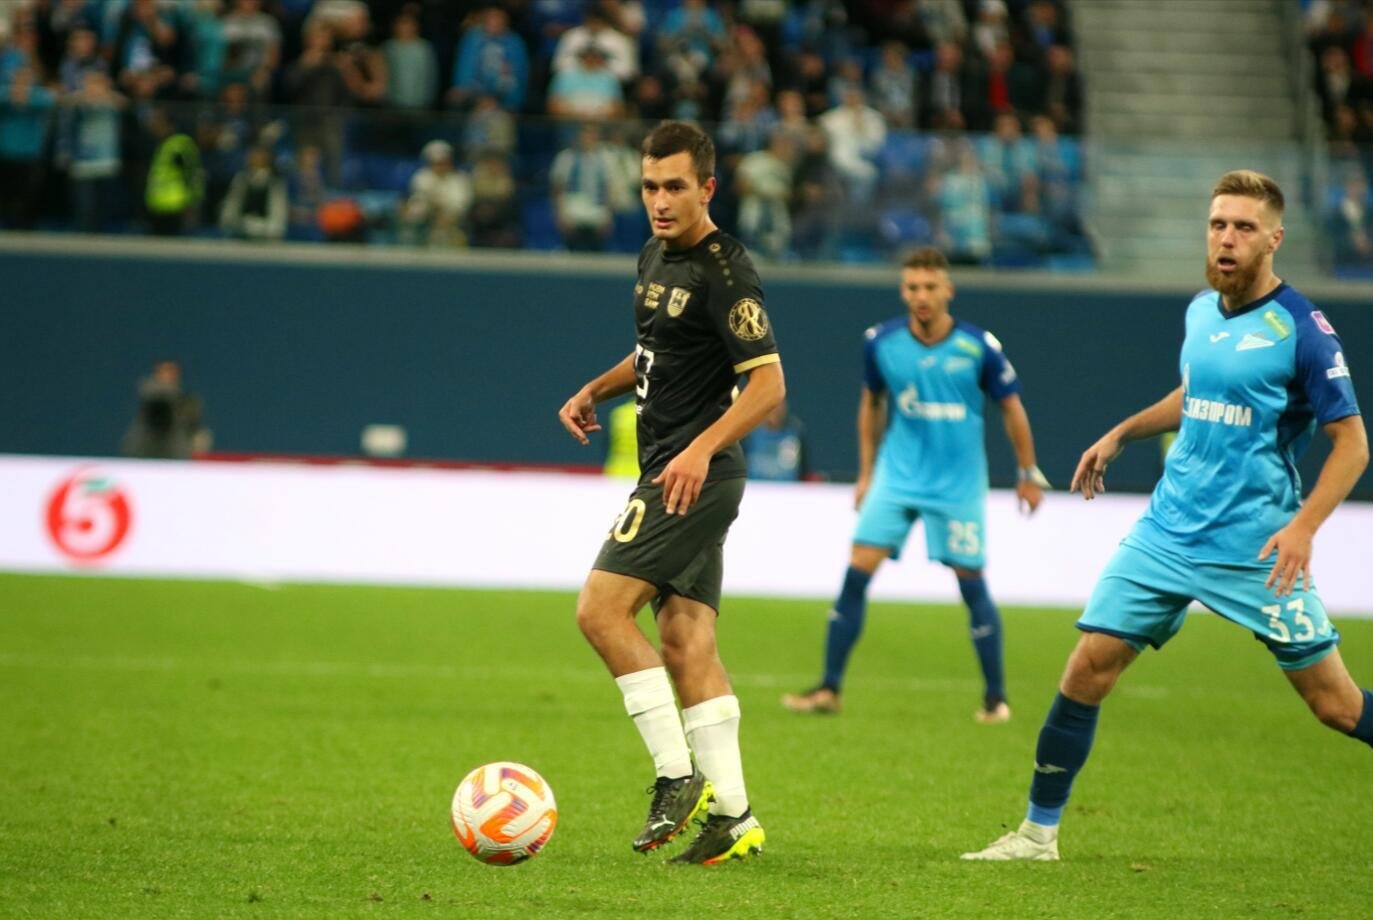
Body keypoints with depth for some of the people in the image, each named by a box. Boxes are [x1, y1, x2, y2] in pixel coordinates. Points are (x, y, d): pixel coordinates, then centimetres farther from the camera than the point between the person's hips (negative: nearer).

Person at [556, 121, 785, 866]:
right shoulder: (655, 257, 14)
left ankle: (677, 776, -9)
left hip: (692, 476, -9)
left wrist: (701, 449, -29)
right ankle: (732, 817, 6)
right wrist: (595, 390, 13)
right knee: (686, 642, 6)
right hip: (669, 473, 9)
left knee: (601, 611, -14)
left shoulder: (723, 272, -15)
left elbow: (768, 383, -19)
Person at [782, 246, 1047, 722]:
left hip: (959, 483, -2)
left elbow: (1012, 409, 2)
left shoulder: (979, 347, -11)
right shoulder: (881, 343, -5)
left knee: (970, 583, -1)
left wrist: (1029, 474, 6)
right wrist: (866, 472, 13)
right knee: (857, 571, -8)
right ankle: (829, 688, -1)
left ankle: (995, 696, 14)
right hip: (898, 475, 2)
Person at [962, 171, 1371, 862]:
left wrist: (1303, 526, -20)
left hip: (1255, 545, -5)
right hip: (1169, 530, 5)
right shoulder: (1201, 311, 8)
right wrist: (1121, 434, 21)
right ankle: (1039, 831, 8)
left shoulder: (1301, 331, -11)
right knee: (1088, 667, -3)